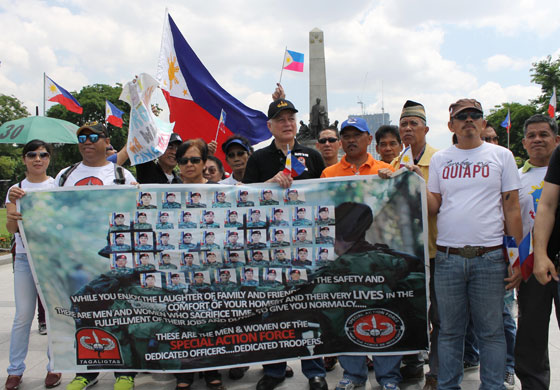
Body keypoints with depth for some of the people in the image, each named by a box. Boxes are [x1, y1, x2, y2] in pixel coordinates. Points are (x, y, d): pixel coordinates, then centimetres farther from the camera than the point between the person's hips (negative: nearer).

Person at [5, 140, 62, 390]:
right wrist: (12, 218, -24)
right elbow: (11, 228, -2)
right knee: (23, 316, 2)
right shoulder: (16, 190, 8)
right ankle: (15, 370, 15)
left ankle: (54, 368, 14)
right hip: (25, 257, 1)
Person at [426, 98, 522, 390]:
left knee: (491, 330, 6)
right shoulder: (439, 159, 11)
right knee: (449, 330, 10)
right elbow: (433, 208, 11)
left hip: (489, 257, -1)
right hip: (447, 257, 2)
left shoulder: (501, 156, 5)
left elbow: (511, 208, 4)